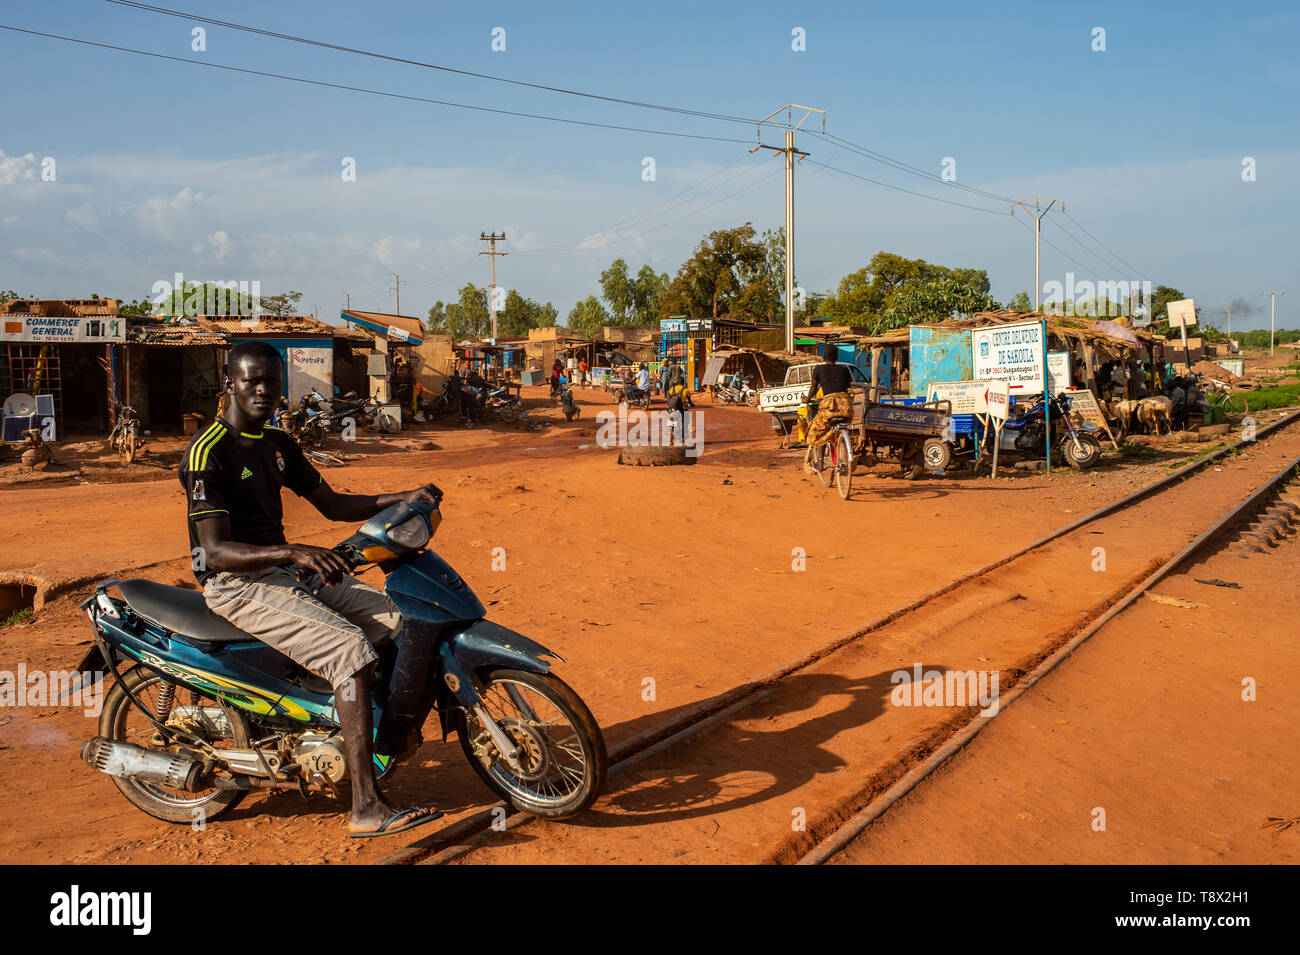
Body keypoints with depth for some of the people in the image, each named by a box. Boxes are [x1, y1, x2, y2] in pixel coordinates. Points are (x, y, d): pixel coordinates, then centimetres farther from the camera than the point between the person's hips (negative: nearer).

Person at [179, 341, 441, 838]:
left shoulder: (278, 444, 12)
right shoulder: (208, 451, -15)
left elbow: (332, 504, 17)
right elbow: (215, 550, -23)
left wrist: (404, 498, 3)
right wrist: (294, 551, -38)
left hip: (288, 571, 8)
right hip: (237, 584, -8)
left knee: (404, 623, -5)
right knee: (351, 648, -28)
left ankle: (394, 740, 11)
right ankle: (366, 807, -29)